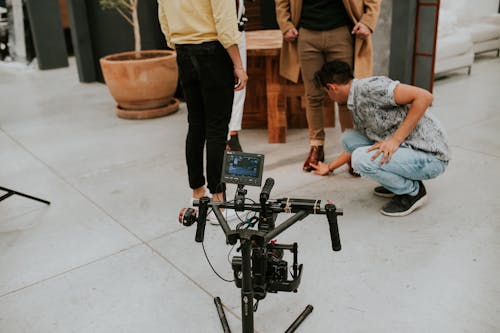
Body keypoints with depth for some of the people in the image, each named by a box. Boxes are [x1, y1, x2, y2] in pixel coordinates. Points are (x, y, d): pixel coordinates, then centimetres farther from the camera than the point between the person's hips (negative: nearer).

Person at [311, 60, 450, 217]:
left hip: (430, 156, -9)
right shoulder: (356, 106, 12)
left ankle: (413, 191, -1)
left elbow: (425, 97, -24)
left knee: (362, 159, -25)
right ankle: (397, 183, 14)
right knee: (348, 137, 6)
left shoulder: (370, 87, -18)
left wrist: (395, 139, -24)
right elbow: (356, 146, 27)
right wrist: (330, 167, 37)